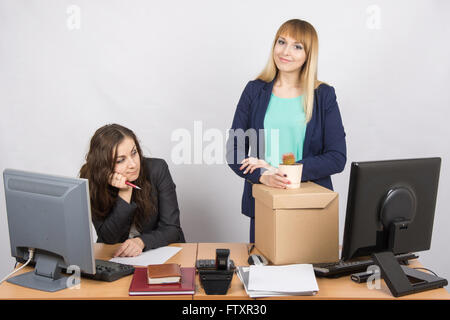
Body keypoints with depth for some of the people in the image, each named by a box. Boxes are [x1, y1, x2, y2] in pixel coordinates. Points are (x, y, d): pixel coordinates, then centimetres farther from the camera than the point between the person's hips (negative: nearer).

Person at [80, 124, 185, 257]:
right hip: (115, 256, 0)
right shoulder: (91, 181, -11)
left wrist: (141, 241, -28)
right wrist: (125, 193, -23)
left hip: (161, 252, 0)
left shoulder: (157, 169, -12)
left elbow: (172, 228, -10)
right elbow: (108, 238, -13)